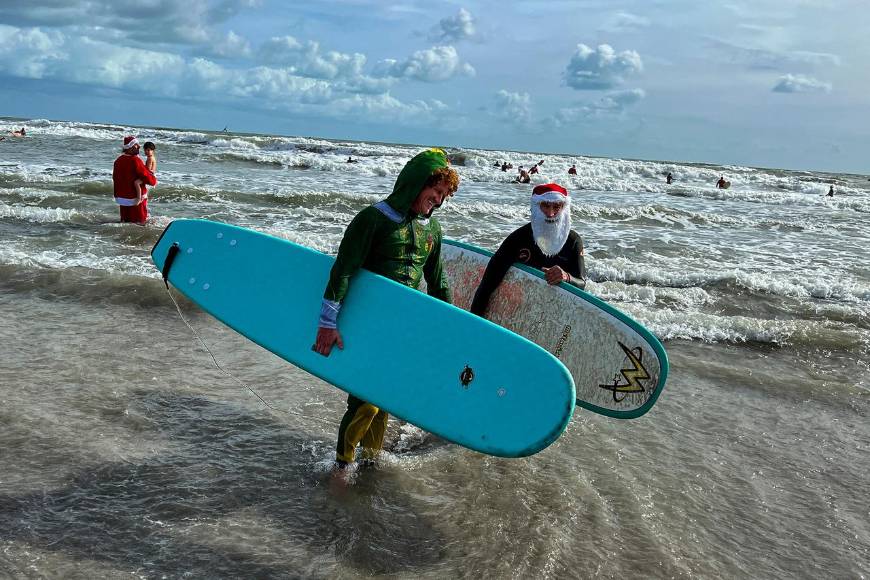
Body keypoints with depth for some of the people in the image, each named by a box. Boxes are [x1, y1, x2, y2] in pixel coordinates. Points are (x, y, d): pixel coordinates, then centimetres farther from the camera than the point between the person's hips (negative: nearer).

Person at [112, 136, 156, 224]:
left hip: (121, 198, 8)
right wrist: (154, 180, 3)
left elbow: (114, 178, 16)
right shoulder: (135, 160, -18)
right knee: (139, 223, 1)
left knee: (125, 222, 15)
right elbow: (148, 178, -18)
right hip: (136, 199, -8)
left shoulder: (118, 160, 5)